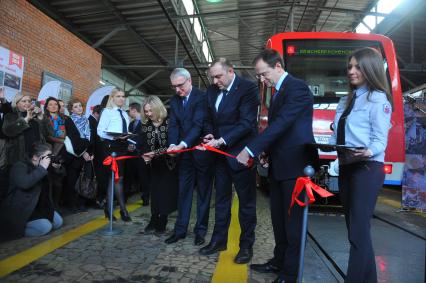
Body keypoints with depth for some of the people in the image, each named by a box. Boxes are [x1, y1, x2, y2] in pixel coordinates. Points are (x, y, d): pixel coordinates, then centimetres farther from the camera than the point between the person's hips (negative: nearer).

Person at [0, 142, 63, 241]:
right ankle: (12, 230, -3)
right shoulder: (19, 167, -19)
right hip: (17, 212, -9)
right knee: (45, 227, -23)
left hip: (36, 208, 9)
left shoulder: (40, 168, 5)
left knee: (58, 222, 2)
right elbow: (24, 183, -42)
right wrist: (42, 168, -36)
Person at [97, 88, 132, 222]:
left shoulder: (125, 114, 21)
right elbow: (100, 131, -11)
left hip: (122, 146, 7)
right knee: (118, 177, -8)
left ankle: (109, 208, 21)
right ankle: (123, 209, 0)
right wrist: (115, 136, -24)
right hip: (111, 146, -7)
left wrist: (127, 136, -1)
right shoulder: (107, 111, -1)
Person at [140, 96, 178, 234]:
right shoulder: (145, 125, -1)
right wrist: (145, 155, -23)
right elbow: (144, 144, -3)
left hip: (168, 163, -3)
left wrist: (156, 153, -27)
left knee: (166, 191, 1)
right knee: (154, 191, 7)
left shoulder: (169, 122, -15)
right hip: (154, 164, 4)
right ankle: (154, 220, 20)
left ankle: (162, 222, 14)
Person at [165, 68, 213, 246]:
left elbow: (198, 124, -21)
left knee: (203, 192, 6)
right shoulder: (174, 101, 8)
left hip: (201, 151, -5)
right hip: (184, 153, 6)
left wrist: (183, 144, -30)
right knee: (183, 191, 10)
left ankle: (200, 230, 17)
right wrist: (173, 144, -17)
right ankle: (180, 229, 20)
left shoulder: (201, 97, -12)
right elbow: (173, 125, 1)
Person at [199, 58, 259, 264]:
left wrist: (221, 140, -24)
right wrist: (211, 135, -4)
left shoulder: (248, 88, -12)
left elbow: (246, 123, -19)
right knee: (221, 197, 14)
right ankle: (219, 240, 28)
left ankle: (246, 244, 20)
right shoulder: (212, 91, 8)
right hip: (220, 153, 7)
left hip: (240, 152, -6)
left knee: (246, 200, 6)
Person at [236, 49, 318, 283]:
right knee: (278, 218, 16)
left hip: (295, 166, -9)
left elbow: (281, 124, -23)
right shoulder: (278, 91, 16)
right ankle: (279, 262, 32)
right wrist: (266, 151, 5)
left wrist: (250, 150, -24)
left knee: (293, 220, 2)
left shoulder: (297, 88, -13)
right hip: (279, 166, 9)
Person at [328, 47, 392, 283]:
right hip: (346, 167, 8)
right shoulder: (345, 100, 18)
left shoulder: (378, 99, -4)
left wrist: (368, 152, -31)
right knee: (354, 228, 14)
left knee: (358, 230, -7)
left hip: (367, 168, -8)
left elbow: (380, 140, -11)